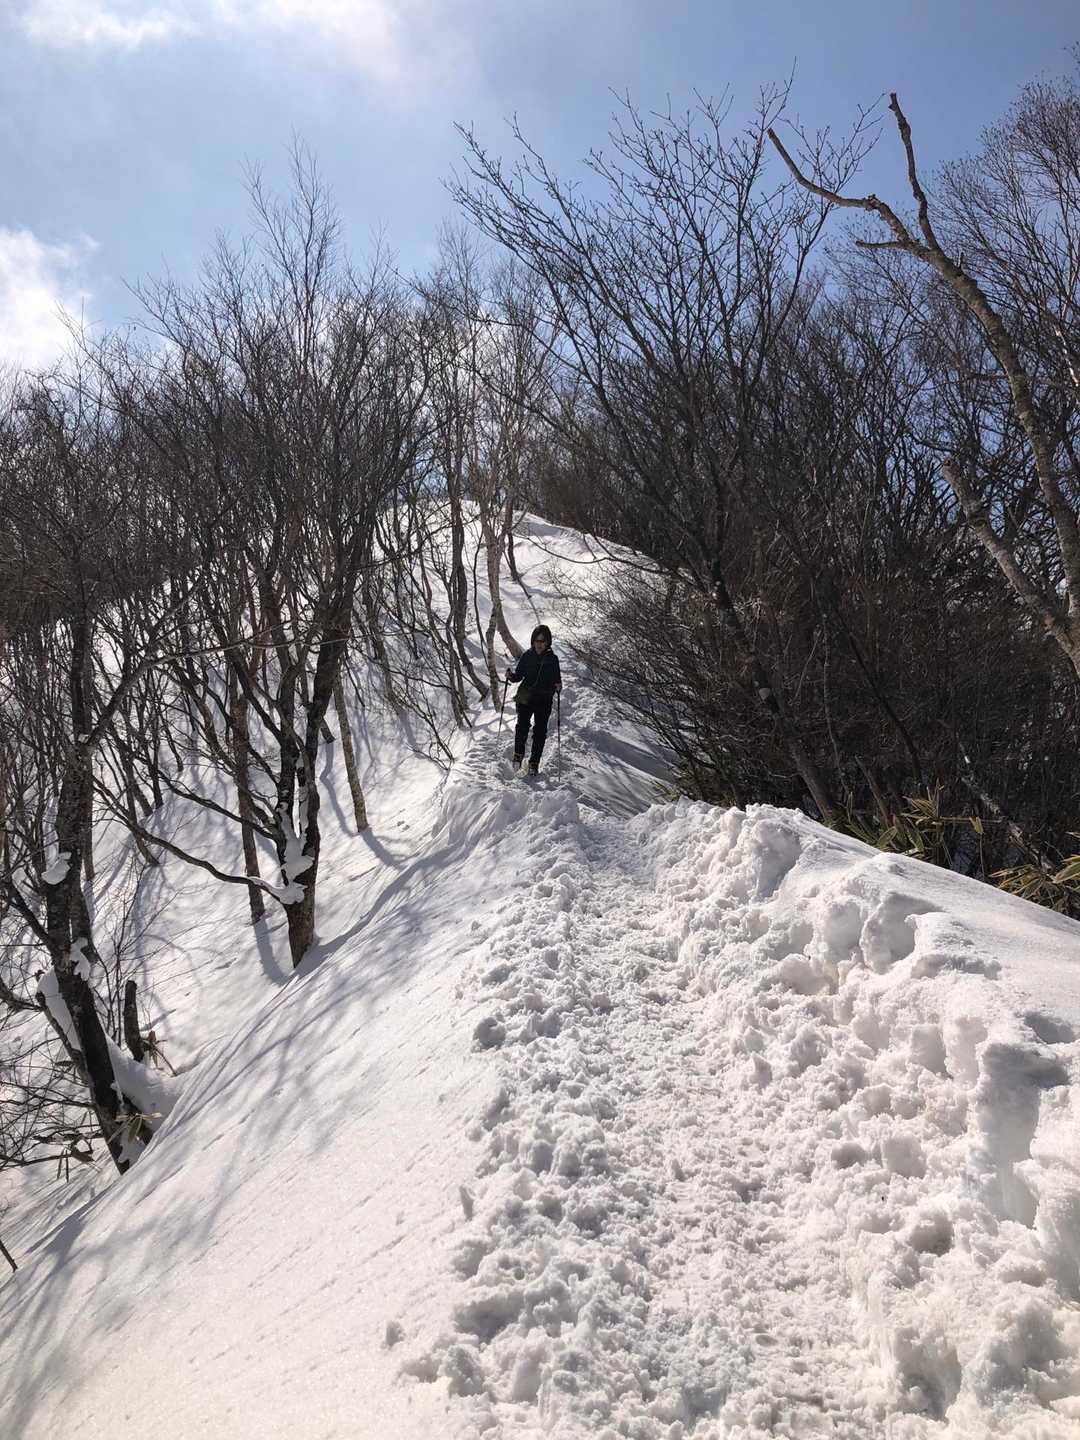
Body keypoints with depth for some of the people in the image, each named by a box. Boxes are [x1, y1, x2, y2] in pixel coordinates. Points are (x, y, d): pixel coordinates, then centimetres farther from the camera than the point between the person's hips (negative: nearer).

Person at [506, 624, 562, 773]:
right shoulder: (527, 656, 1)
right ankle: (518, 755, 15)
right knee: (522, 727, -9)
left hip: (544, 701, 0)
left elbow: (557, 679, 5)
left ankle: (534, 762, 12)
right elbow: (519, 675, 7)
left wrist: (558, 687, -15)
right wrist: (511, 676, -13)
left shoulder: (552, 659, 0)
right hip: (525, 698, 0)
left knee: (540, 732, 1)